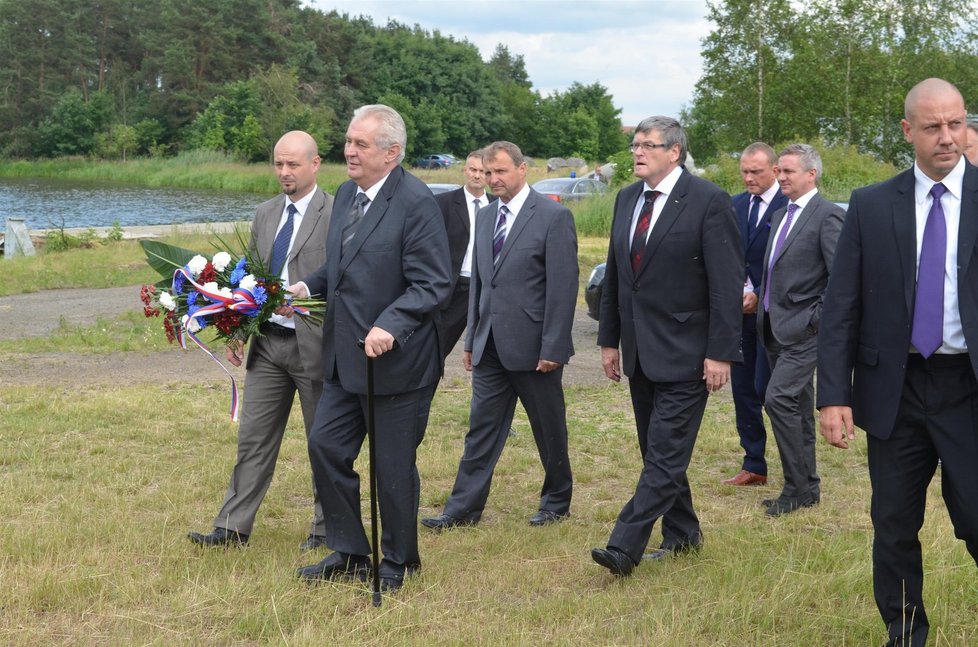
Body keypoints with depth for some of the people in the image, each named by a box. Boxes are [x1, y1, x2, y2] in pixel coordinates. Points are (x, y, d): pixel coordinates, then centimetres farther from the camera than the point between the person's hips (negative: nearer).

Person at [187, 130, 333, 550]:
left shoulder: (336, 215, -9)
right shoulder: (265, 214, 12)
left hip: (314, 344, -6)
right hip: (267, 343, 6)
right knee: (254, 437, 6)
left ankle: (327, 528, 21)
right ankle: (233, 528, 11)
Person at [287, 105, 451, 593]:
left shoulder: (416, 202, -16)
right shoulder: (346, 194, 9)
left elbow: (432, 284, -20)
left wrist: (390, 327, -30)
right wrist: (308, 286, 4)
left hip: (395, 360, -8)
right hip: (345, 358, 8)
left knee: (393, 466, 4)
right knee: (326, 445, 10)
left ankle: (398, 562, 24)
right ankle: (349, 553, 25)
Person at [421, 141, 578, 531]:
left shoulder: (553, 217, -9)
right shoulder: (485, 217, 12)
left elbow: (563, 287, -13)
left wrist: (552, 348, -16)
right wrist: (472, 340, 13)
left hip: (533, 347, -6)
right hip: (490, 347, 6)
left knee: (549, 429, 9)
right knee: (481, 428, 5)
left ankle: (556, 502, 25)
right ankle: (464, 508, 8)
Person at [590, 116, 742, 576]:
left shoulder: (708, 201, -11)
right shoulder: (627, 199, 10)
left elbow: (727, 283, -13)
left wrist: (720, 353, -16)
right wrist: (609, 339, 13)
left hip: (685, 353, -7)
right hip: (640, 351, 8)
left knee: (665, 454, -8)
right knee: (658, 451, 14)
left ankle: (625, 547, -9)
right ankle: (682, 534, 27)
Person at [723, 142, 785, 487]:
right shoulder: (736, 205, 11)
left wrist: (760, 296, -16)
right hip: (740, 310, 7)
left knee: (767, 389, -6)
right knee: (743, 390, 8)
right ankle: (753, 467, 17)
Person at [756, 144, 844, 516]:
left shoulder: (828, 216, -11)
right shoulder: (781, 215, 16)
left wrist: (817, 319, -16)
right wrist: (761, 300, 14)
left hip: (803, 328, -9)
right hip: (775, 328, 9)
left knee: (779, 399, -17)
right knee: (798, 408, 13)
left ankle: (796, 488, -8)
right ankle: (808, 488, 21)